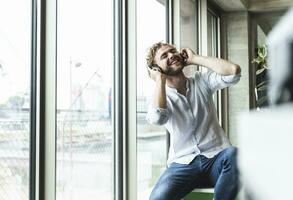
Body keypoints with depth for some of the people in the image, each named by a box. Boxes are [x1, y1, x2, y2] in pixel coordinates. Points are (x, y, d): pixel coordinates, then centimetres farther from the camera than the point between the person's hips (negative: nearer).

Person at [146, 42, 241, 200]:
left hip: (216, 158, 1)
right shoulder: (160, 97, 3)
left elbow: (233, 71, -11)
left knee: (233, 155, -34)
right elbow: (157, 118, -23)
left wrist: (195, 58, -2)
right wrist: (159, 80, -8)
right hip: (183, 163, -1)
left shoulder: (202, 80, 8)